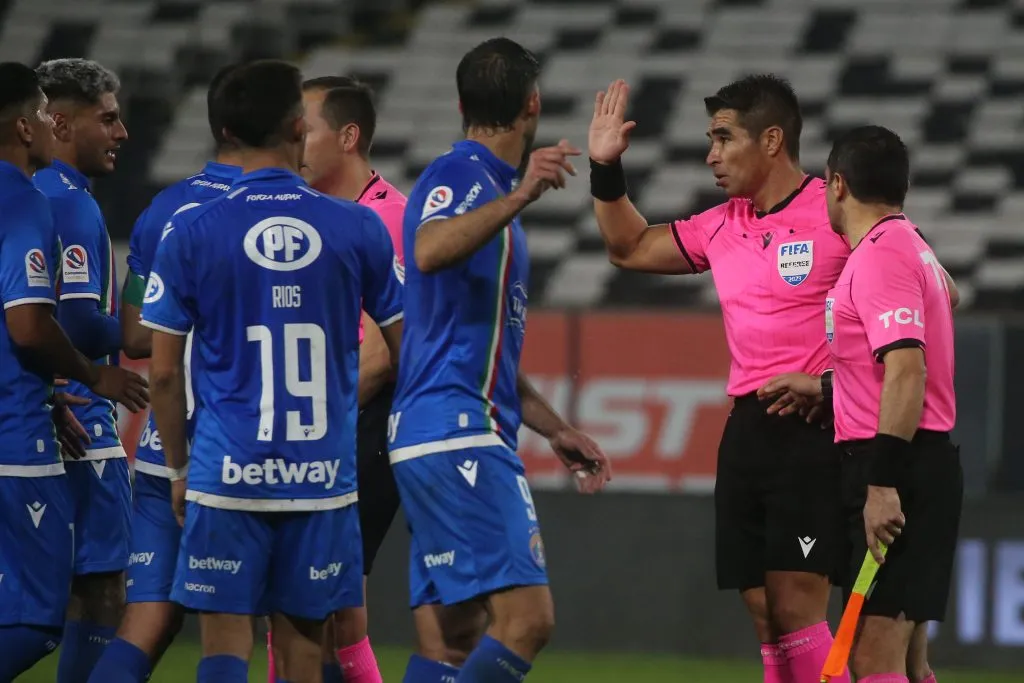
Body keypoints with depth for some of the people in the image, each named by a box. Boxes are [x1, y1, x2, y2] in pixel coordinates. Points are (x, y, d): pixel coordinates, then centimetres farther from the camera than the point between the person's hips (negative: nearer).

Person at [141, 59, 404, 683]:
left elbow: (164, 372, 1)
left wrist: (179, 467, 13)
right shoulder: (358, 228, 1)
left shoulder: (189, 233, -3)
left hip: (228, 474, -1)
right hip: (323, 478, 1)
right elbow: (404, 348, 11)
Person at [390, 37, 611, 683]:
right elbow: (429, 252, -32)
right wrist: (520, 197, -38)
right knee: (527, 617, -18)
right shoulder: (460, 176, -7)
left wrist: (557, 429, 30)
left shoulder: (487, 188, 22)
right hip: (457, 434, -10)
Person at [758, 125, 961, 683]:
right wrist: (826, 388, 26)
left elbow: (907, 371, -23)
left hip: (898, 467, -11)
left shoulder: (881, 254, -14)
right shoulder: (909, 248, 18)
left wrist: (883, 484, -26)